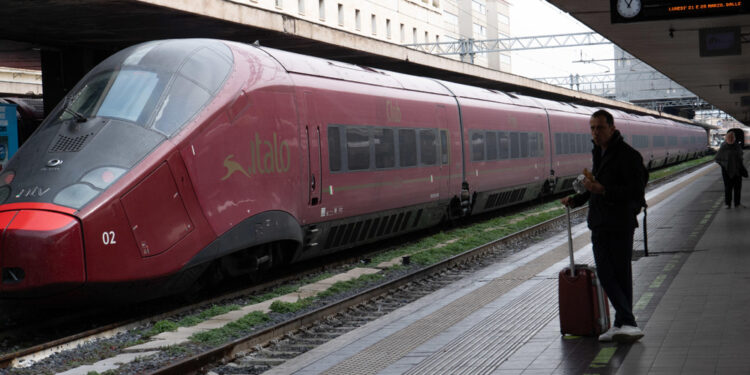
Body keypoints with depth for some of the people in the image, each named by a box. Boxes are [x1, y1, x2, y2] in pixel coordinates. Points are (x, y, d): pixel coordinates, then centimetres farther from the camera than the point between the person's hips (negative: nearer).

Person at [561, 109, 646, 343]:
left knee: (621, 275, -2)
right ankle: (626, 323, 5)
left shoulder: (627, 155, -13)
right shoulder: (599, 153, 15)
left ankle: (624, 324, 3)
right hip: (599, 224, 8)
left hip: (620, 225, -8)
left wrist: (602, 190, -27)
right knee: (605, 274, 3)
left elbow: (636, 192, -20)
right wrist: (576, 199, 17)